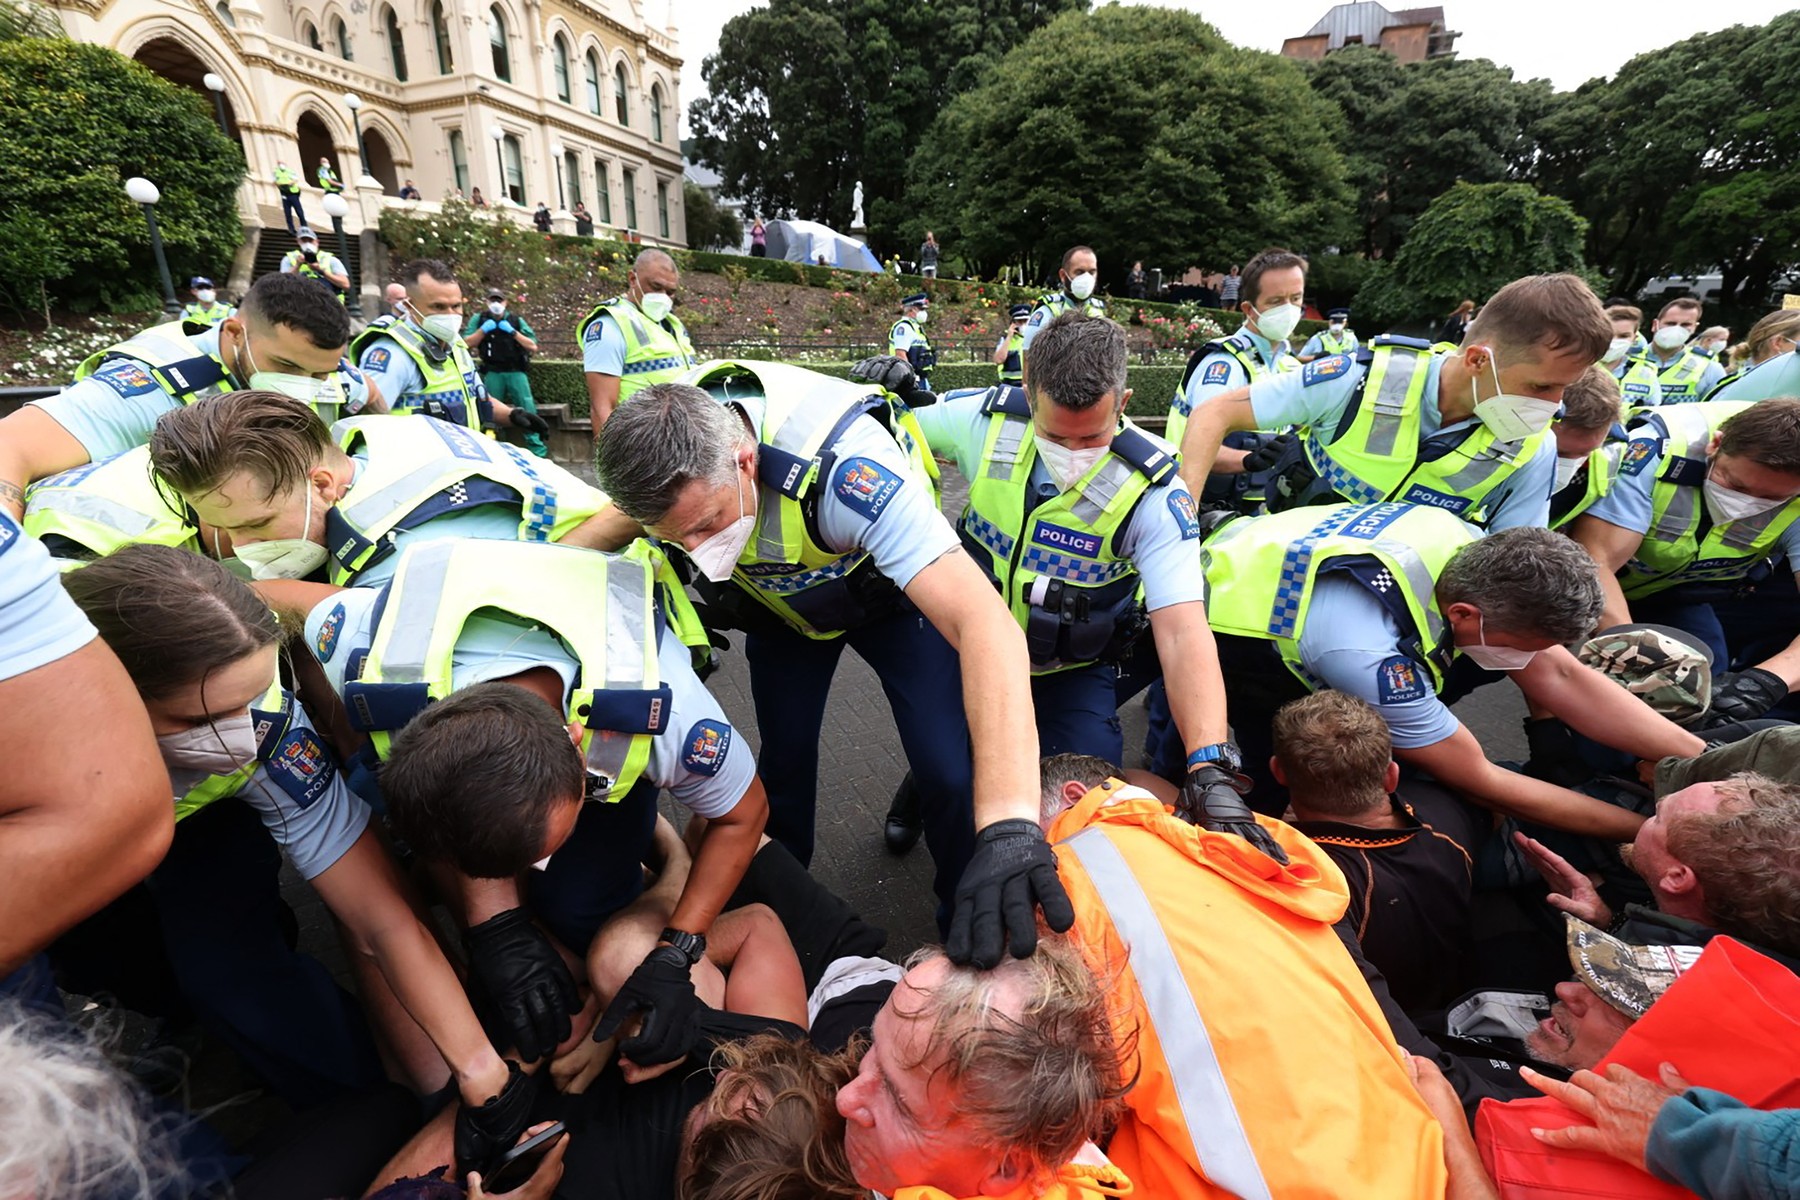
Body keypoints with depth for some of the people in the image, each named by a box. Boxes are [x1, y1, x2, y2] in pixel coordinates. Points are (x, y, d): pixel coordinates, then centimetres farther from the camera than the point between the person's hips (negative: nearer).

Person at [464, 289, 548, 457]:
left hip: (516, 372, -1)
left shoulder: (516, 320, 7)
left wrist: (513, 332, -9)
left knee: (528, 411, -8)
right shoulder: (479, 319, 8)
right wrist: (483, 330, -9)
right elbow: (466, 343, 1)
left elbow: (533, 347, -1)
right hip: (492, 374, 1)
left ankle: (538, 452, -5)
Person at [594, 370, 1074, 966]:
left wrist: (1008, 828, -60)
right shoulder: (659, 453, -27)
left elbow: (986, 624, -53)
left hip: (892, 588, -3)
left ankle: (968, 930, 18)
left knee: (953, 773, -12)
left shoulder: (844, 468, -44)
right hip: (781, 602, 4)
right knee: (785, 760, 4)